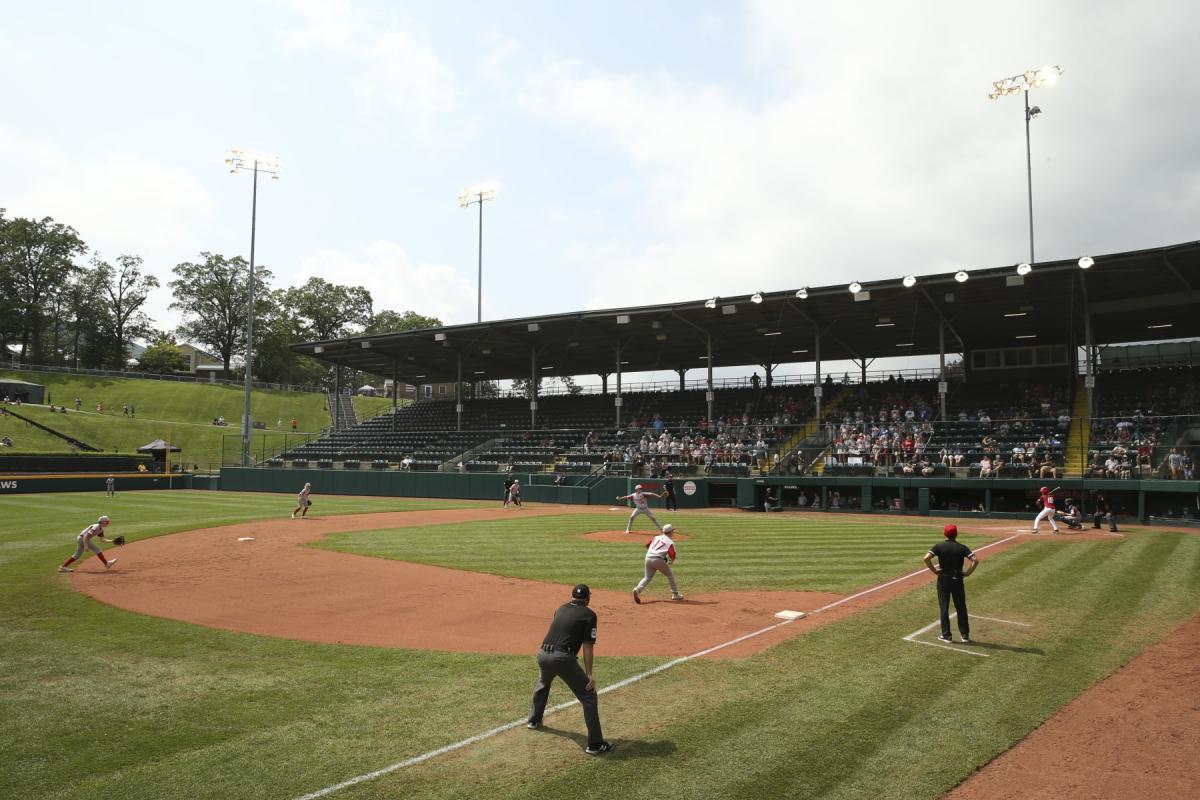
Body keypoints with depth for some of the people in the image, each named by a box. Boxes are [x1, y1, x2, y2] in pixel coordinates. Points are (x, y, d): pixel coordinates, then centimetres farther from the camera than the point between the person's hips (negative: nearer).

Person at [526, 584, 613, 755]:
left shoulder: (561, 609, 20)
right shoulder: (589, 615, 2)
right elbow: (588, 647, -3)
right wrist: (589, 674, -2)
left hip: (543, 655, 7)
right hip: (563, 658, -7)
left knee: (542, 685, 37)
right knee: (589, 697, 3)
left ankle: (534, 720, 54)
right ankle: (595, 744, 0)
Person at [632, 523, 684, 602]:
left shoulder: (657, 537, 19)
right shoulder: (670, 542, 3)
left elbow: (647, 545, 17)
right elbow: (672, 555, -10)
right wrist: (671, 561, 11)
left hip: (648, 558, 5)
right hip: (658, 559, -5)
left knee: (647, 578, 12)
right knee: (670, 575, 15)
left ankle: (637, 589, -13)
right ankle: (675, 594, 18)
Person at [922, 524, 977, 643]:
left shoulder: (939, 546, -6)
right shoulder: (962, 548, -4)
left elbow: (926, 558, -19)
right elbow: (975, 560, -15)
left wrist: (933, 570, -7)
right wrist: (968, 572, -6)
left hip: (943, 580, -1)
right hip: (957, 580, 1)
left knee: (944, 608, 6)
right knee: (961, 608, 12)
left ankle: (946, 635, 9)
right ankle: (965, 635, 17)